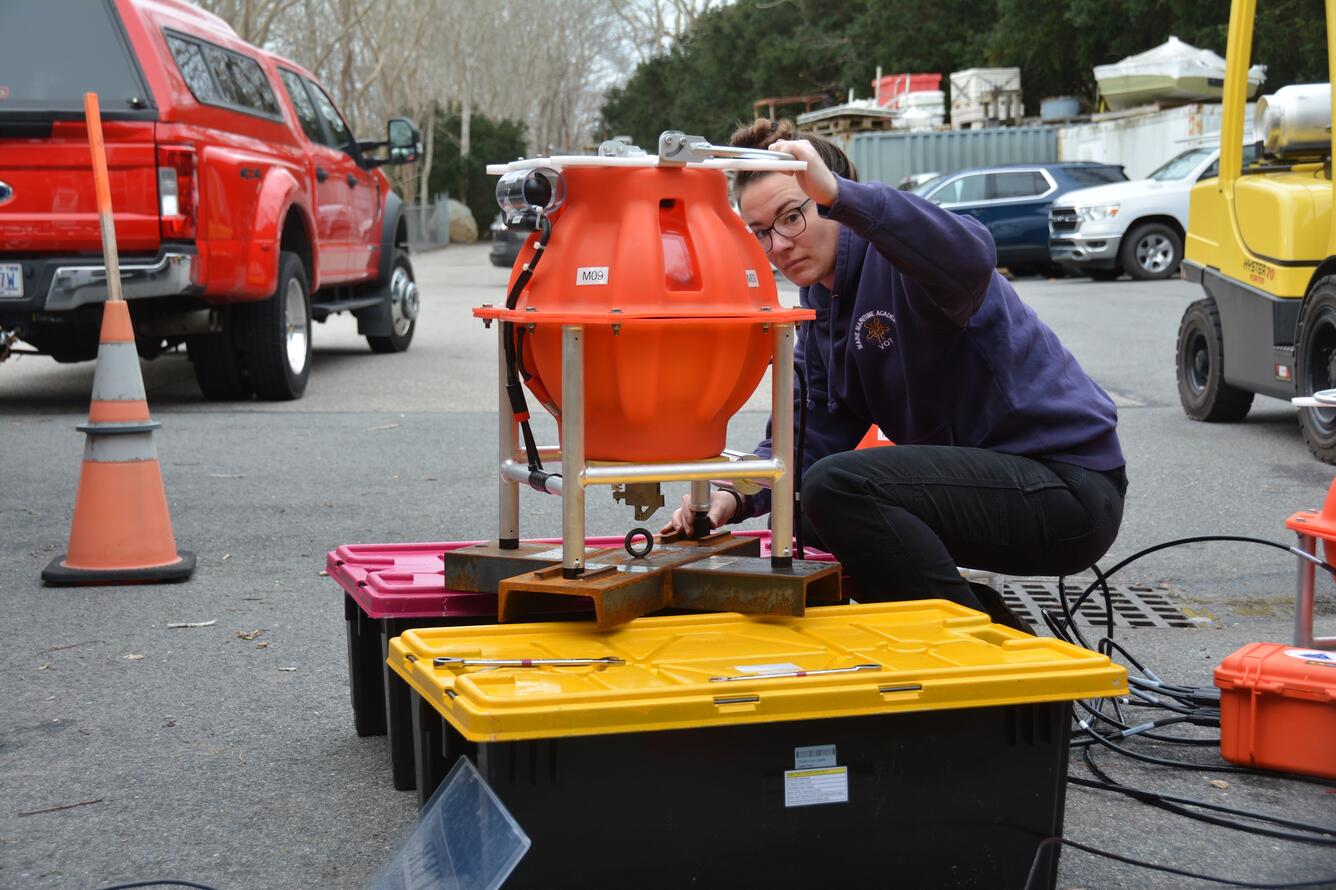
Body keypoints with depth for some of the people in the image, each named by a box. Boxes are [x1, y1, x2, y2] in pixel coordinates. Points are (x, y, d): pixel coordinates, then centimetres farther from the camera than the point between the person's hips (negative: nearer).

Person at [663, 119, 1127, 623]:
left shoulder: (896, 259, -15)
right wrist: (736, 496, -11)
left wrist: (837, 193, -50)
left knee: (836, 487, -25)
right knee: (808, 515, 13)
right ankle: (984, 620, 15)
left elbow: (969, 258, -41)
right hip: (984, 476, 10)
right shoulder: (821, 301, 11)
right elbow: (813, 430, 6)